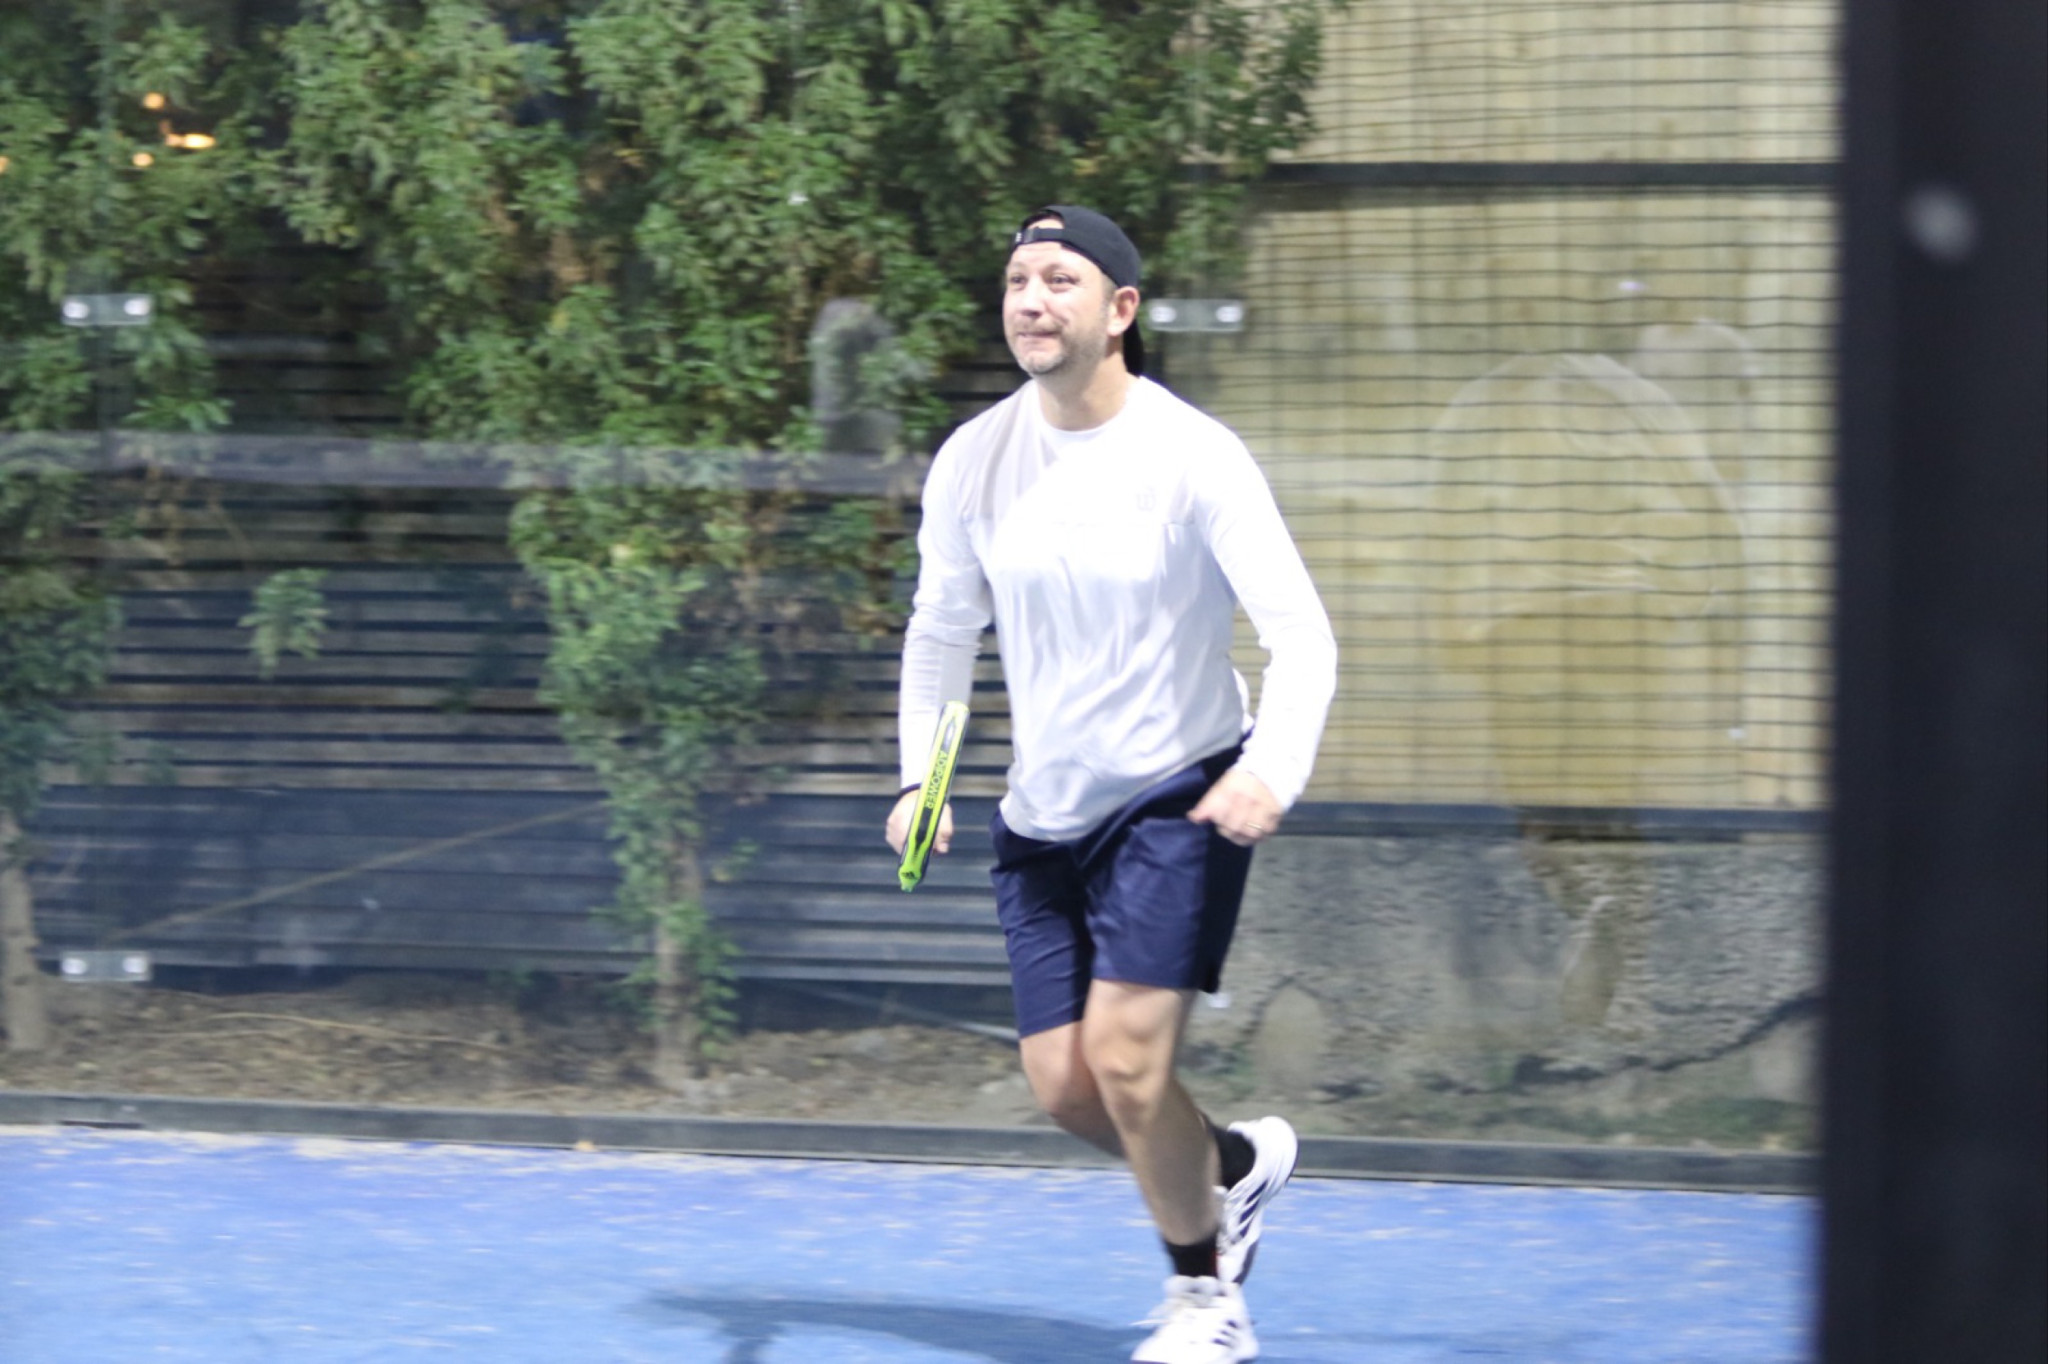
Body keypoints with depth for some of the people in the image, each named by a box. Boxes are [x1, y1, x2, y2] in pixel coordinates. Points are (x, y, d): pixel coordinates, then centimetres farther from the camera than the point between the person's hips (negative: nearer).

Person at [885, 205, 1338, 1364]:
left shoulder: (1196, 460, -15)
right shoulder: (973, 465, -2)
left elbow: (1303, 636, -17)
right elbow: (941, 631, 12)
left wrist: (1272, 772, -33)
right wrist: (924, 778, 0)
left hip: (1182, 797, -5)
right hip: (1042, 818, 5)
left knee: (1126, 1057, -16)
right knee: (1064, 1085, 1)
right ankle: (1239, 1161, 33)